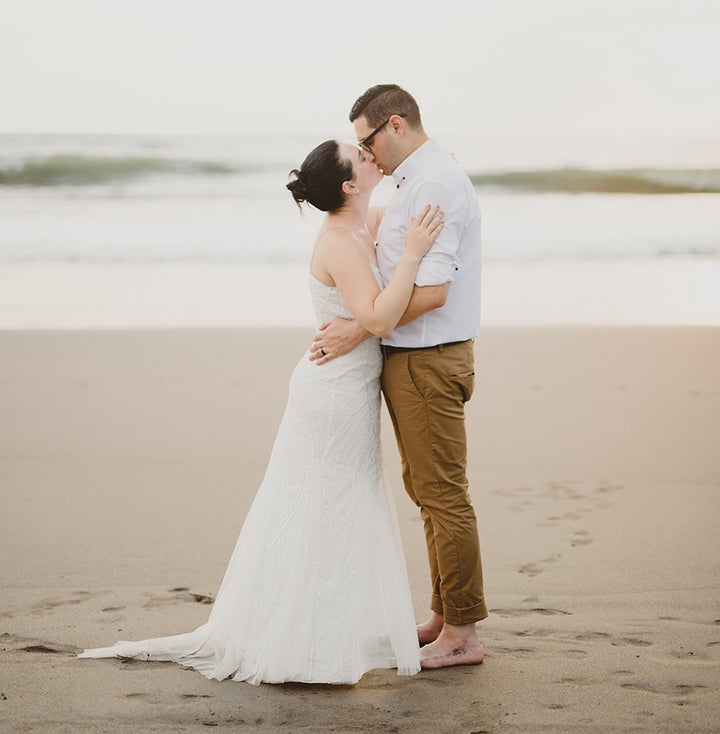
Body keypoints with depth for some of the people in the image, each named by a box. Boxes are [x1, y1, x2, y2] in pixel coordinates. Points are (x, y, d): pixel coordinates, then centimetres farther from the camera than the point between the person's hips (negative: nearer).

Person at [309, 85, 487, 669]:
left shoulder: (435, 185, -18)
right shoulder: (418, 181, 16)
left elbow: (431, 291, -25)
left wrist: (360, 330, -20)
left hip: (428, 360, -11)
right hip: (409, 357, 11)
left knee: (443, 495, -4)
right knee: (426, 489, 17)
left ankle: (462, 635, 4)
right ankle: (444, 616, 27)